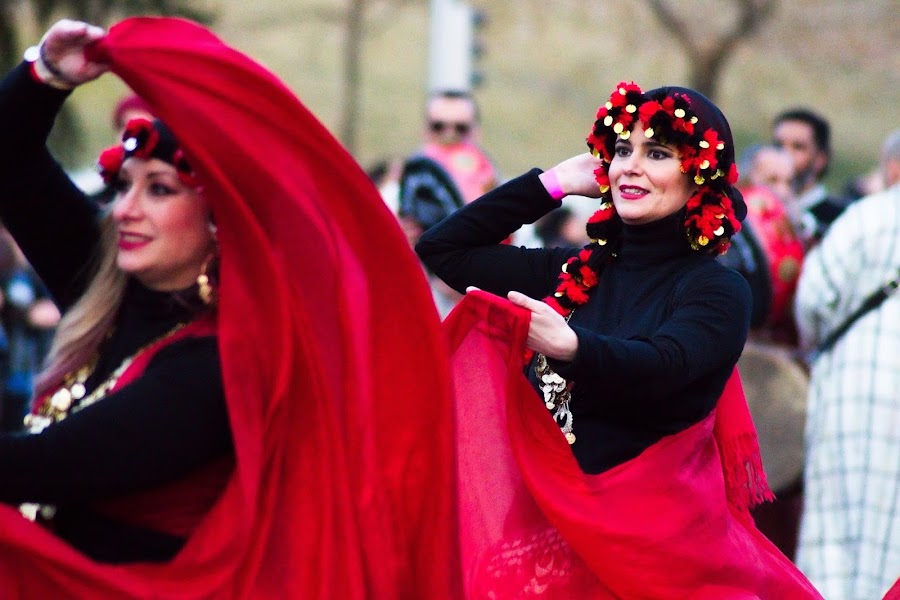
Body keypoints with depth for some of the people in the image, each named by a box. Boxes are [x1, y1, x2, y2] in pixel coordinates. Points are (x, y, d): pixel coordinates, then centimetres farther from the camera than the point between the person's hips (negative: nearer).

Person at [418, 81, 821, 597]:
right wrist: (553, 183, 16)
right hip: (546, 520, 5)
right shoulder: (574, 274, 14)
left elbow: (658, 368, -20)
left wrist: (569, 346, -39)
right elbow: (442, 248, 19)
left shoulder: (718, 291, -1)